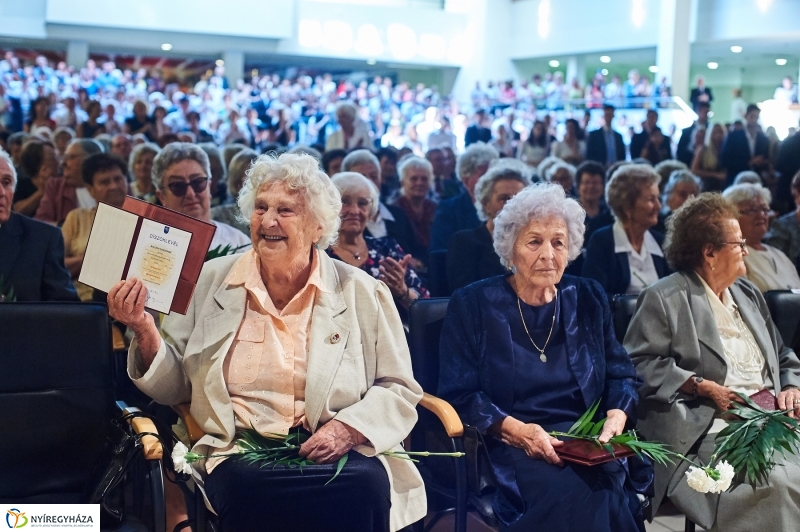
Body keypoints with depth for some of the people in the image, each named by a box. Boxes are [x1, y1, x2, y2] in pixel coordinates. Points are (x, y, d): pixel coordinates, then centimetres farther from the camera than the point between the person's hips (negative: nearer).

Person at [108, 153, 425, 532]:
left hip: (336, 454, 0)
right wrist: (144, 329, -7)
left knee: (368, 486, -33)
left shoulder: (362, 293, 5)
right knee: (247, 487, -35)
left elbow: (398, 390, 6)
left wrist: (349, 428, -12)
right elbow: (173, 387, 11)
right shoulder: (210, 281, 8)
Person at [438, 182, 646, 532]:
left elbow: (620, 374, 14)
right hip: (507, 448, -3)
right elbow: (458, 393, -4)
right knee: (575, 495, -31)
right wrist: (515, 430, -18)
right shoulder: (473, 305, 2)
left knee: (610, 495, -29)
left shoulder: (588, 300, 13)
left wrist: (617, 416, -8)